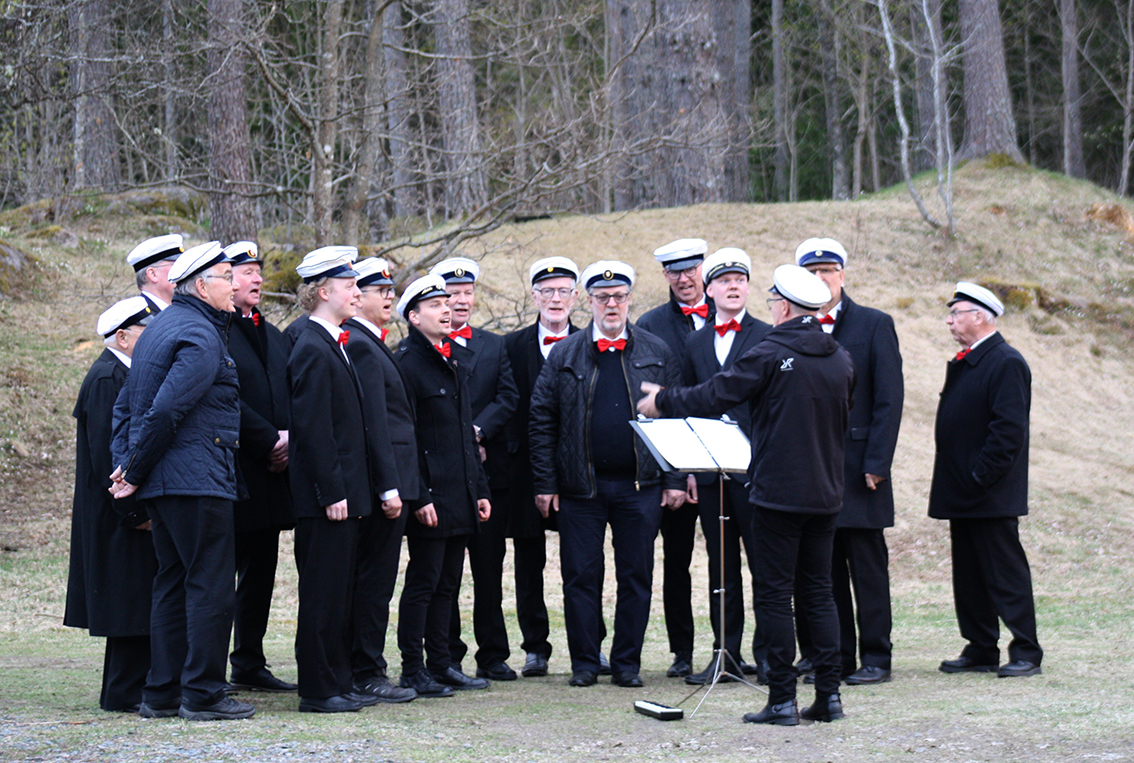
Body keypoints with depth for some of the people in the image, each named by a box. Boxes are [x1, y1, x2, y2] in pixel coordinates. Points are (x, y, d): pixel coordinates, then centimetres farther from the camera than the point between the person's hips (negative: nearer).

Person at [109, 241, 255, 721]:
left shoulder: (162, 326, 18)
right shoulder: (201, 338, -14)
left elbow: (125, 404, 18)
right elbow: (165, 411, -20)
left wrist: (127, 462, 11)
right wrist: (136, 473, -12)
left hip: (163, 483, 10)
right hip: (197, 479, -10)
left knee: (174, 582, 13)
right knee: (211, 583, -5)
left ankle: (161, 693, 15)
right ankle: (203, 694, -4)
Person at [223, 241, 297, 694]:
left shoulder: (271, 334, 18)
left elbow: (288, 396, 16)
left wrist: (289, 438, -3)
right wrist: (271, 441, -17)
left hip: (270, 470, 8)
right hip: (235, 470, -8)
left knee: (260, 572, 12)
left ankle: (250, 666, 19)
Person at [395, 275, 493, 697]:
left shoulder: (453, 361, 17)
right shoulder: (406, 363, -10)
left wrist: (479, 489, 17)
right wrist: (418, 497, -18)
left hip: (460, 496, 8)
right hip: (431, 498, -8)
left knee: (447, 582, 12)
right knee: (423, 582, -3)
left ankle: (440, 664, 18)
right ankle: (413, 670, 3)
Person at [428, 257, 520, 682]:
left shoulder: (494, 346, 14)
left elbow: (508, 398, 2)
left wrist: (476, 432, -13)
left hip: (488, 470, 3)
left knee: (489, 568, 5)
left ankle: (492, 655, 11)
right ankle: (448, 657, 8)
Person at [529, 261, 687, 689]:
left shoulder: (656, 354, 7)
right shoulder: (565, 355, 5)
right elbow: (541, 422, 4)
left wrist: (675, 480, -1)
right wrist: (545, 483, -2)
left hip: (641, 486, 0)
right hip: (581, 486, 0)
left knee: (636, 576, 3)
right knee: (581, 576, 2)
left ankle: (627, 662, 12)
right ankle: (584, 663, 11)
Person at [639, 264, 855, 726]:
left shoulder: (770, 355, -12)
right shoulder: (840, 359, 8)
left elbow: (713, 397, -9)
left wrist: (662, 402, 6)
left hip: (778, 492, -6)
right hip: (825, 493, 6)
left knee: (774, 595, -1)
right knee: (819, 592, 11)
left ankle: (783, 700, -1)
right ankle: (829, 695, 9)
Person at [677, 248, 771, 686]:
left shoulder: (768, 338, 2)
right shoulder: (695, 343, 13)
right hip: (710, 468, 4)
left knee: (764, 563, -2)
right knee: (721, 565, 8)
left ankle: (768, 654, 4)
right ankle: (726, 654, 13)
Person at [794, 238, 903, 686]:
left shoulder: (874, 325, 1)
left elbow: (889, 400, -4)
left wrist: (876, 464, -11)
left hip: (858, 467, -3)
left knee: (868, 569, 1)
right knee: (823, 570, 7)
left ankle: (875, 659, 7)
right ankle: (833, 659, 14)